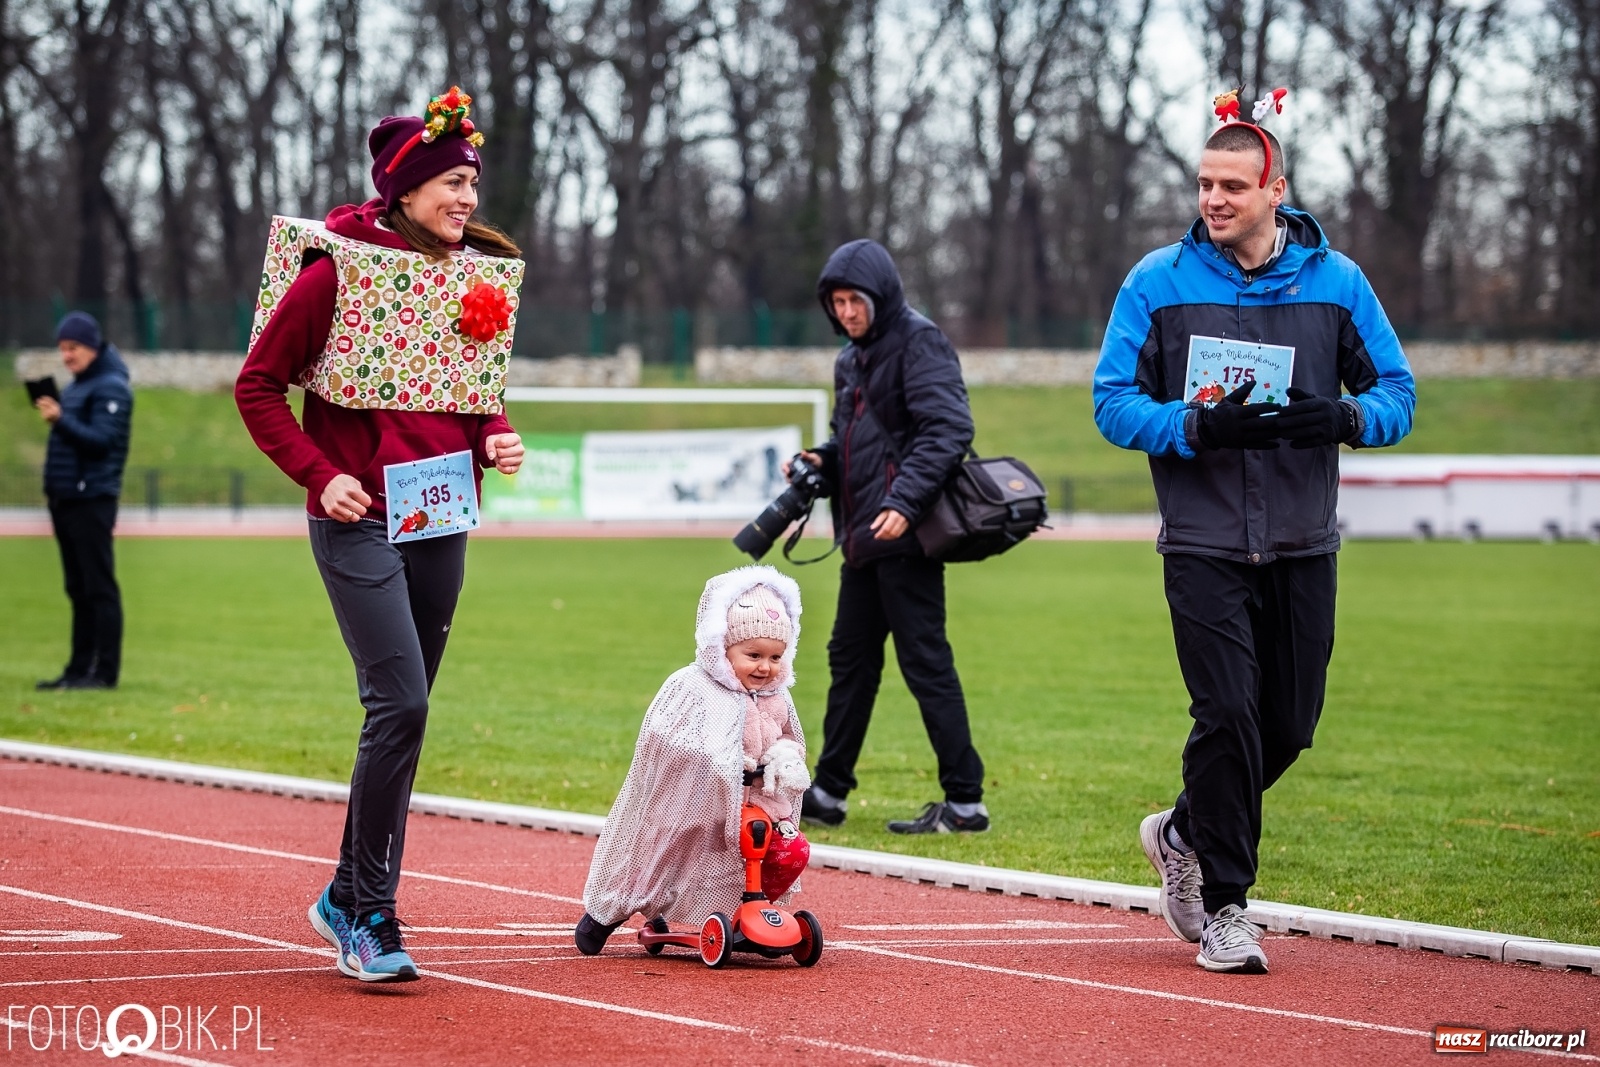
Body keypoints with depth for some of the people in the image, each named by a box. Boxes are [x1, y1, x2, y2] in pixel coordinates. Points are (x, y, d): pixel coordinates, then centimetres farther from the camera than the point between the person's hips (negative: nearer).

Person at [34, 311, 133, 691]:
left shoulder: (111, 388, -9)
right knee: (79, 589, 10)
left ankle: (105, 671, -9)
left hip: (93, 499, -9)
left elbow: (101, 440, -20)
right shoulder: (75, 387, 19)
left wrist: (61, 420, -31)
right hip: (65, 498, 9)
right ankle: (79, 669, 13)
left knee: (99, 587, -8)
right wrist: (51, 415, 6)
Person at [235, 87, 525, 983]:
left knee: (403, 714, 9)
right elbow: (258, 385, -3)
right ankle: (370, 917, -7)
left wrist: (495, 437, 1)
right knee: (401, 705, -16)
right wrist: (319, 473, -12)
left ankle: (349, 899, 23)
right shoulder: (340, 271, -9)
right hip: (360, 521, -6)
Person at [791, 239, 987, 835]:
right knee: (850, 658, 14)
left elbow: (947, 430, -20)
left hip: (904, 536, -9)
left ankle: (964, 802, -6)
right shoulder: (851, 360, 18)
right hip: (863, 539, 9)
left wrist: (904, 501, -29)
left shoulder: (919, 343, -10)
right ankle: (828, 795, 23)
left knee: (925, 661, -9)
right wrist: (823, 462, 5)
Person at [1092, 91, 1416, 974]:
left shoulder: (1335, 280, 3)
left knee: (1289, 722, 6)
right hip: (1203, 544, -3)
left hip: (1303, 545, 3)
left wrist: (1341, 417, -18)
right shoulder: (1158, 281, -1)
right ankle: (1224, 908, 2)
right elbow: (1114, 403, -2)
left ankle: (1185, 835, 32)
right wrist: (1200, 426, -21)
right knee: (1228, 716, -10)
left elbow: (1397, 393, 5)